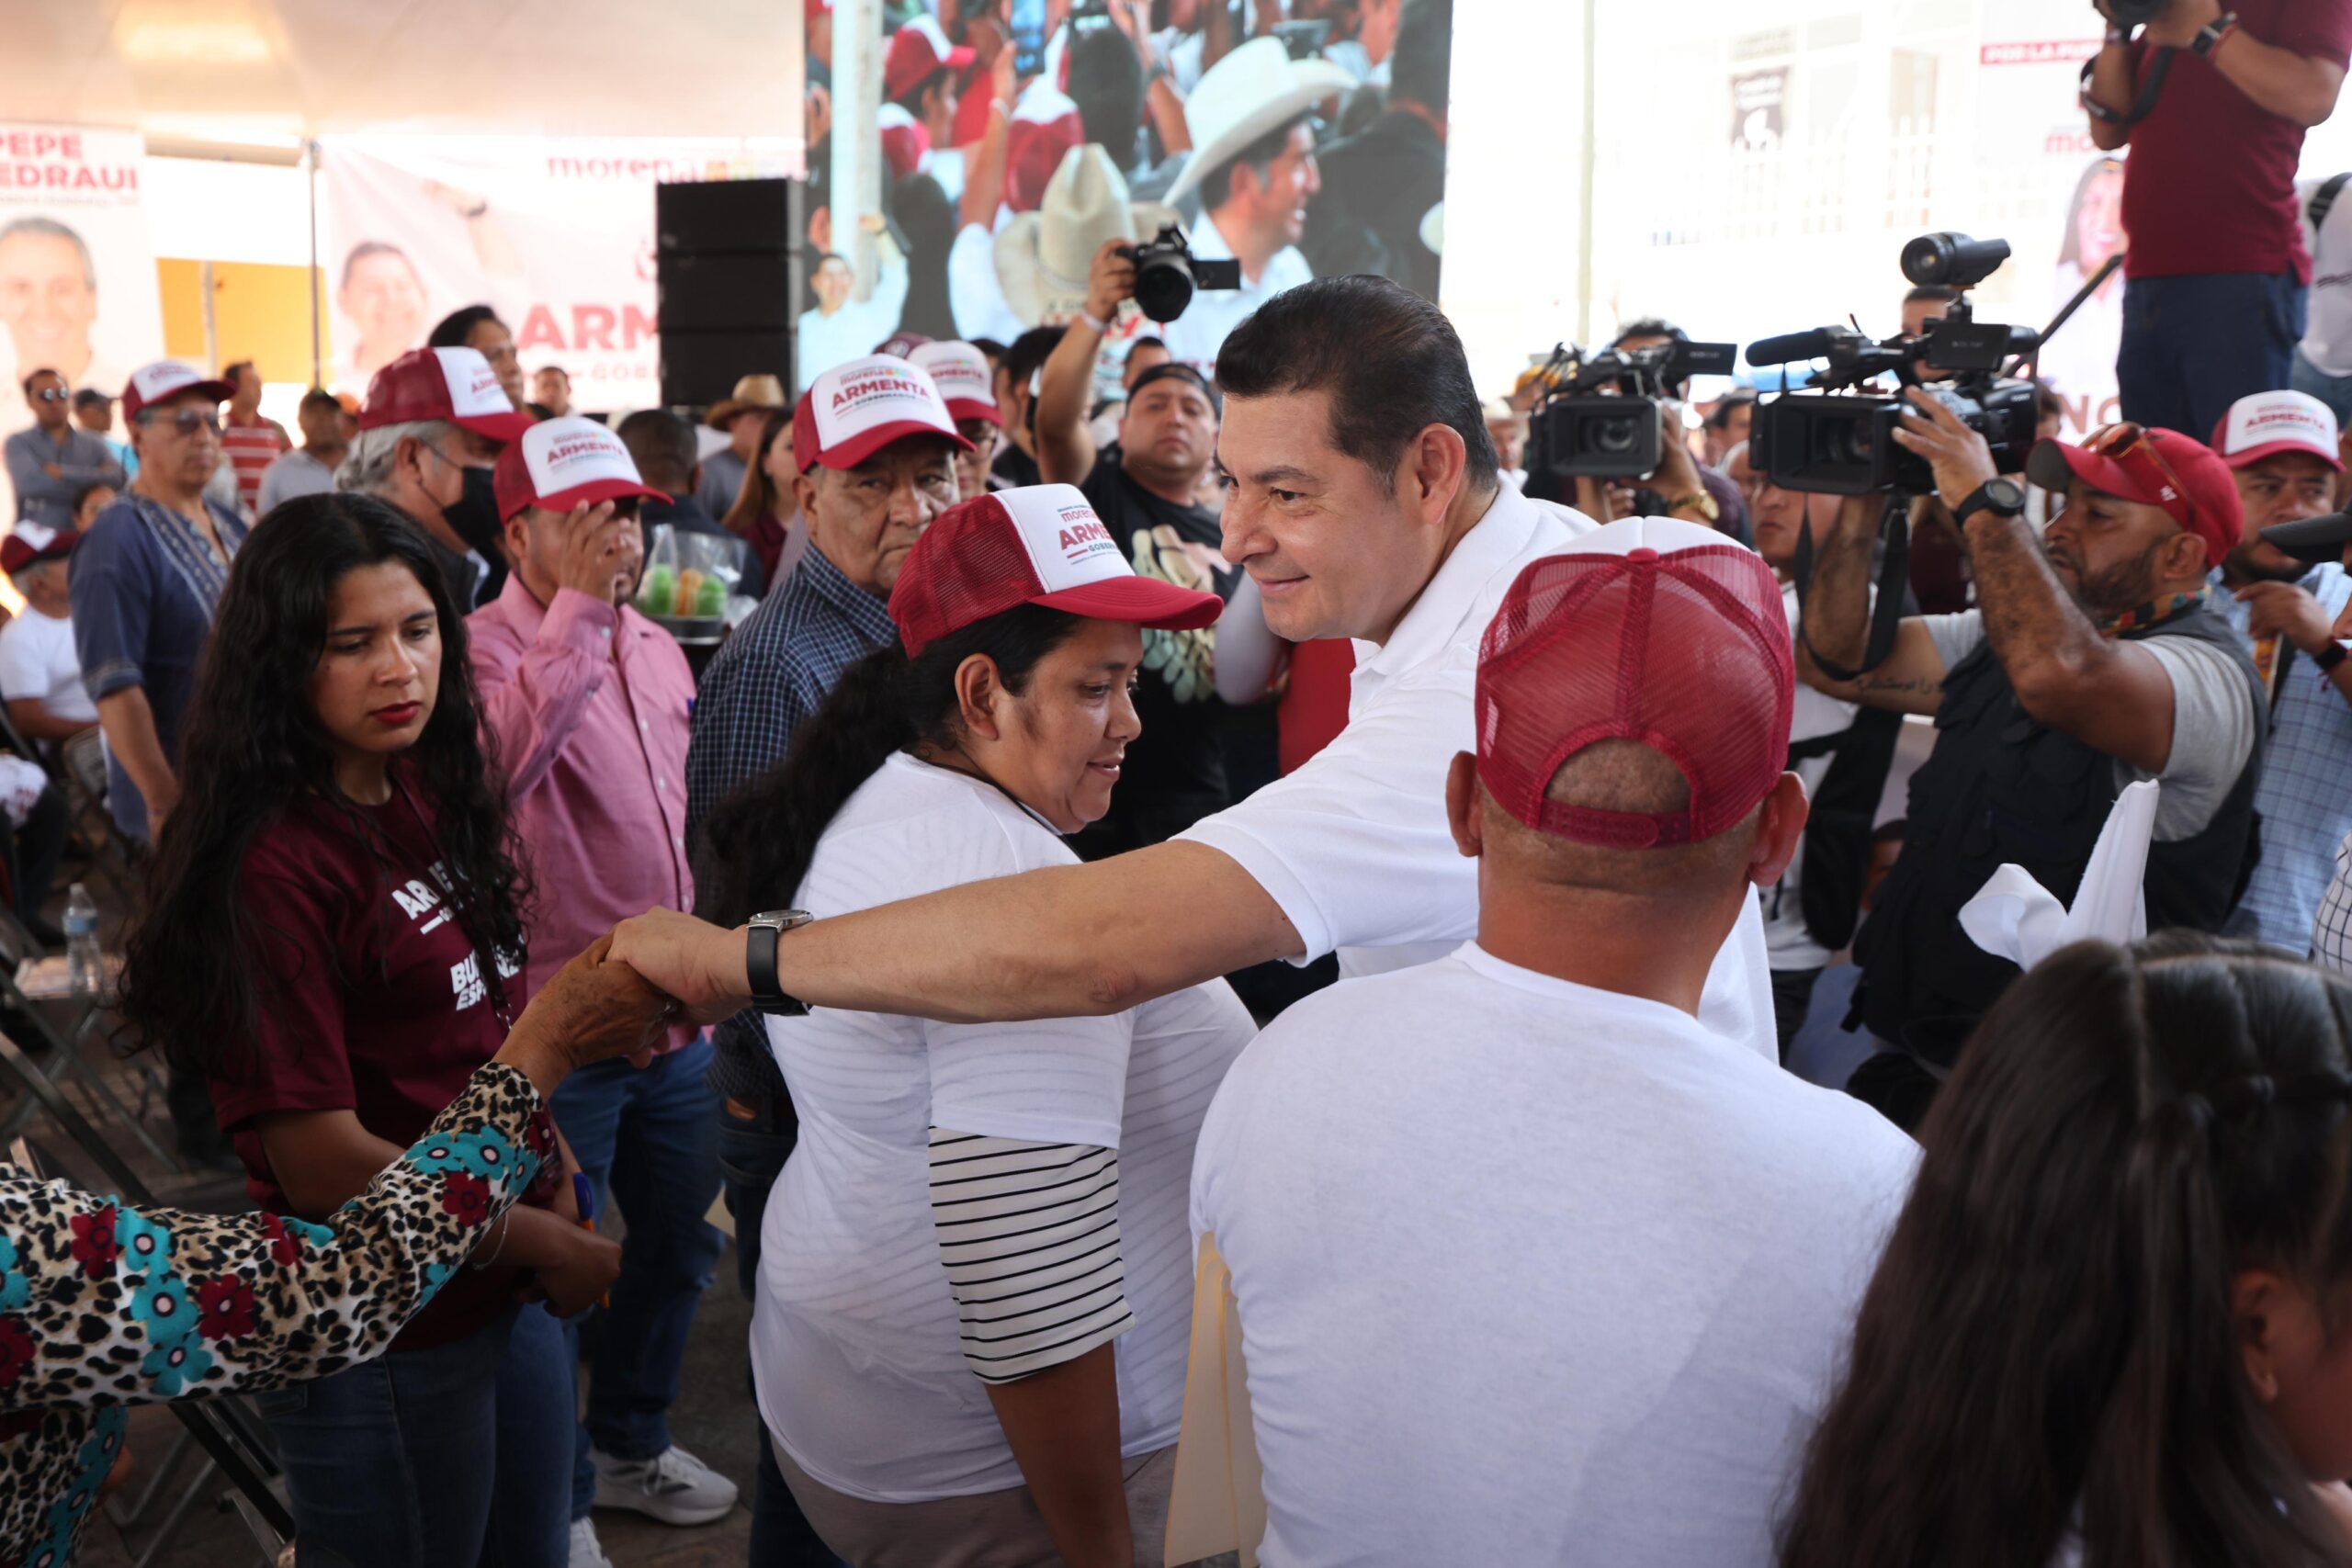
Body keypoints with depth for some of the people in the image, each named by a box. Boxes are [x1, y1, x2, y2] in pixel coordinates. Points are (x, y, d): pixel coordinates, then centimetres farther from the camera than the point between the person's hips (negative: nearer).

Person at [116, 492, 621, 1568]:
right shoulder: (272, 867, -23)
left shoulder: (436, 797, 2)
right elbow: (322, 1161, -22)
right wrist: (551, 1245, -12)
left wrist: (550, 1165, 2)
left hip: (509, 1288, 8)